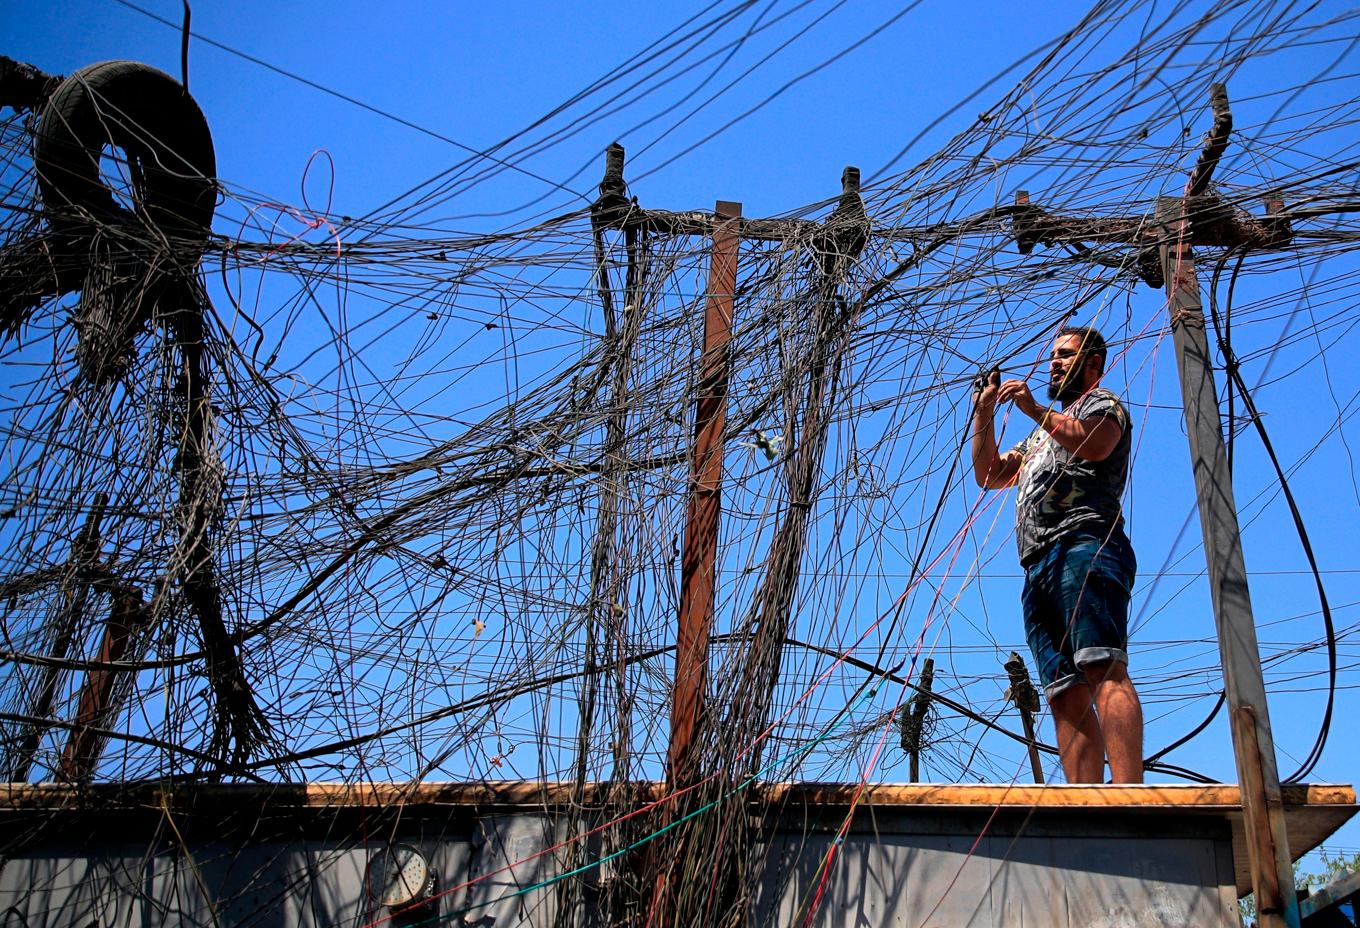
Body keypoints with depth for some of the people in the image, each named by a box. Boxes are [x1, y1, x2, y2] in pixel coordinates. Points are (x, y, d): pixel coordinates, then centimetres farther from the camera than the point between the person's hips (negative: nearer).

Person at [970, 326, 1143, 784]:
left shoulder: (1102, 401, 15)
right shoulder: (1043, 434, 39)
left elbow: (1096, 444, -9)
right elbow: (989, 474, 34)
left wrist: (1034, 409, -10)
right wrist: (984, 412, 25)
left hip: (1084, 545, -8)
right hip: (1039, 568, 8)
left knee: (1103, 669, -25)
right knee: (1066, 695, -5)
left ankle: (1128, 795, -37)